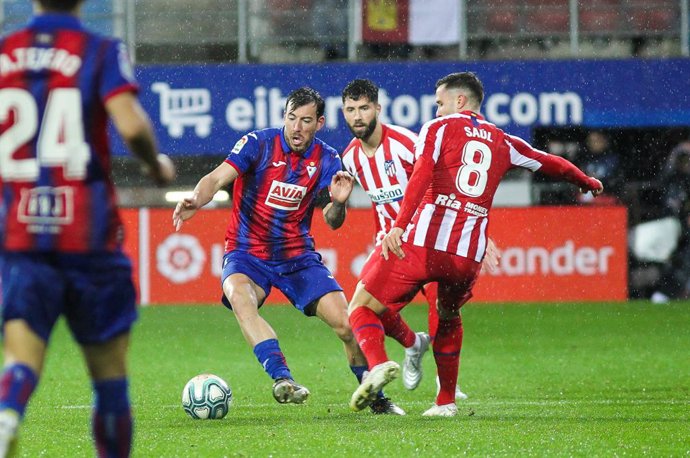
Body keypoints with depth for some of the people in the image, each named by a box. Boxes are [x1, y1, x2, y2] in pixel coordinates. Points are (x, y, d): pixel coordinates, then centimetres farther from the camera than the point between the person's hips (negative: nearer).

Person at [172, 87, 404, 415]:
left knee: (345, 322, -8)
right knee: (240, 296, -37)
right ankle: (281, 378, -46)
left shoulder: (326, 160, 0)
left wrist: (338, 203, -25)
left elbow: (332, 222, -2)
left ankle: (376, 397, 14)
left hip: (298, 257, 3)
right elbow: (217, 178, -20)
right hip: (247, 255, -3)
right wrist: (197, 199, -41)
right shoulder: (259, 144, -9)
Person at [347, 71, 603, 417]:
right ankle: (446, 401, 28)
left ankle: (378, 363, -29)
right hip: (468, 256, 4)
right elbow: (551, 164, 36)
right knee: (448, 318, 32)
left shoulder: (438, 128, 8)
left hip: (421, 243, -4)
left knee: (362, 308, 1)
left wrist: (398, 225, -21)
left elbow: (422, 175, -10)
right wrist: (587, 182, 56)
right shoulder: (501, 142, 21)